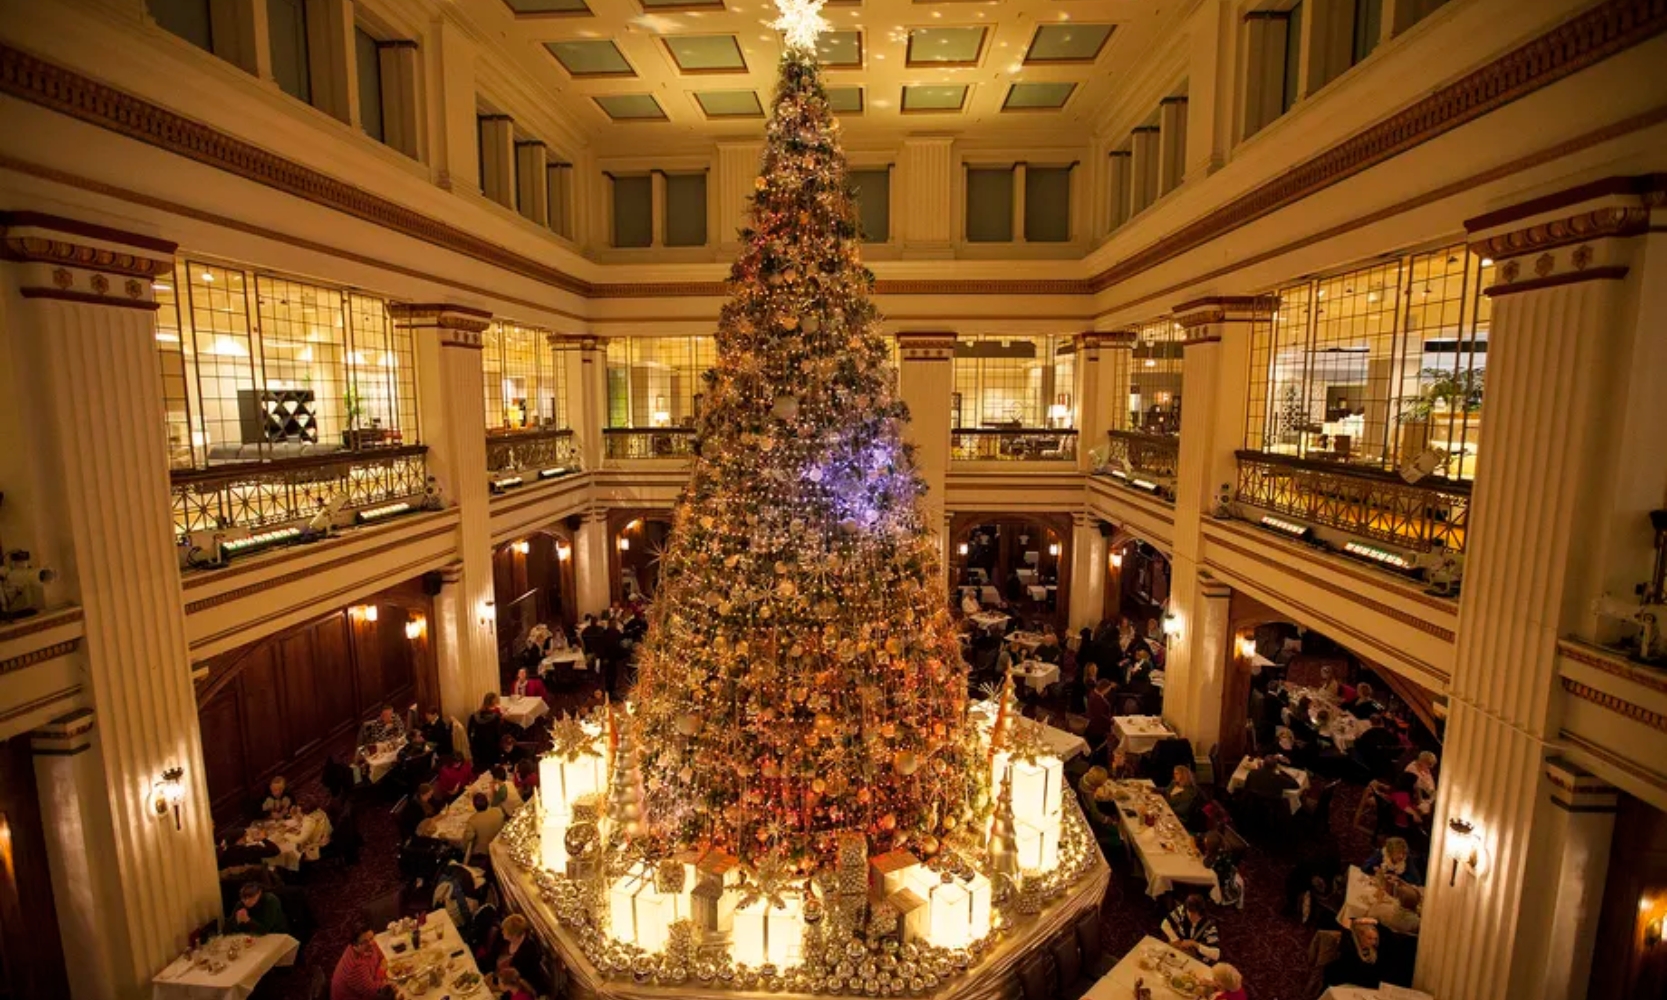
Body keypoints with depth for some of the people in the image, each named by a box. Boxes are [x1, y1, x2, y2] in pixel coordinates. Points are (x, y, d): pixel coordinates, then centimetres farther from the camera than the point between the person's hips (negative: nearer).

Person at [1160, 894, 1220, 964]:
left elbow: (1216, 955, -28)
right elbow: (1166, 924, -5)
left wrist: (1195, 944, -33)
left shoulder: (1208, 925, -24)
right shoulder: (1182, 911, -15)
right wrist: (1176, 940, -16)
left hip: (1199, 963, -2)